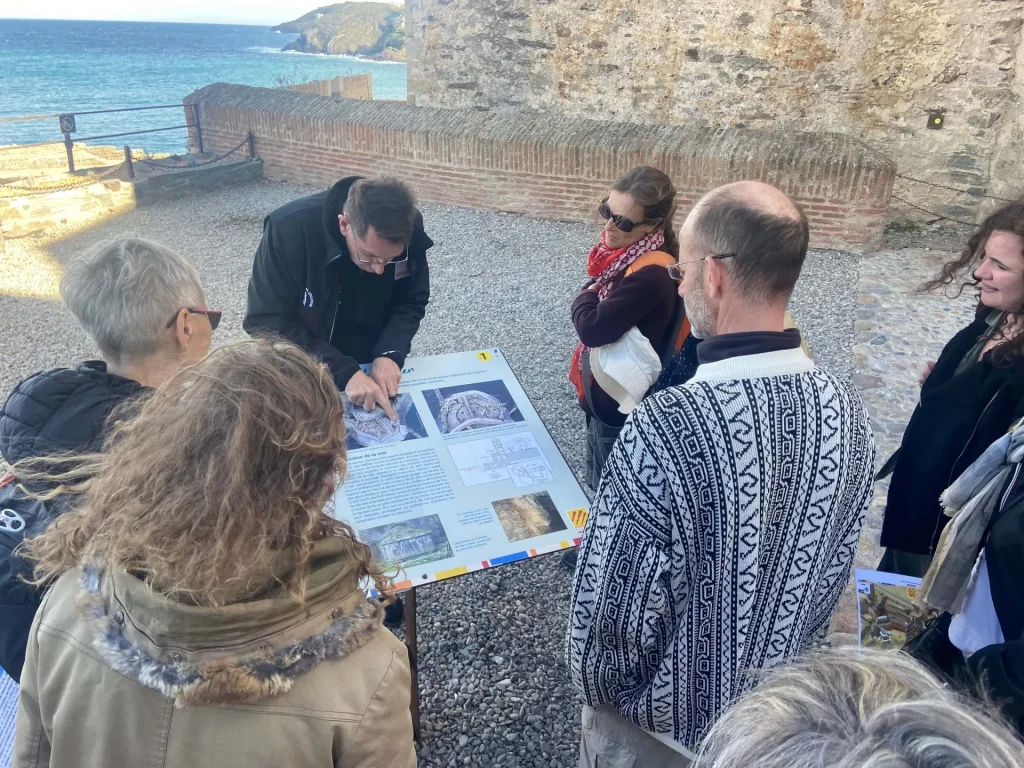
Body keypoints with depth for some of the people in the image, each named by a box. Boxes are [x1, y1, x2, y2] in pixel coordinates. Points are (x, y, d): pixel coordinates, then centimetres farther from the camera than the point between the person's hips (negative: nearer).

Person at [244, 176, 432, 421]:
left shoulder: (410, 229, -19)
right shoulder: (290, 228, -29)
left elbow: (411, 302, -7)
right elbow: (267, 323, -26)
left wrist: (390, 353, -25)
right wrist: (343, 372, -35)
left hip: (372, 365, 3)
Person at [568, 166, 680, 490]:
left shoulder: (651, 274, -30)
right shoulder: (627, 253, -1)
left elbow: (593, 328, -30)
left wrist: (586, 296, -13)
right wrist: (592, 296, -10)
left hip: (621, 402, -9)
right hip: (604, 389, 9)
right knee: (598, 483, 27)